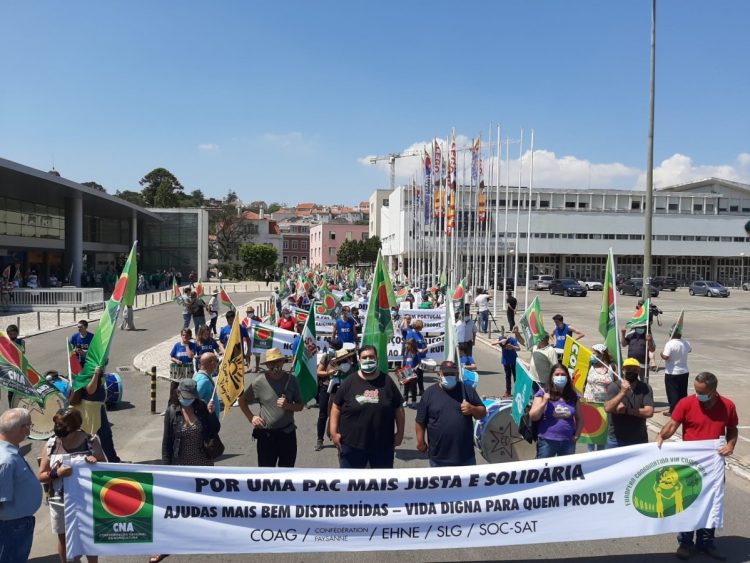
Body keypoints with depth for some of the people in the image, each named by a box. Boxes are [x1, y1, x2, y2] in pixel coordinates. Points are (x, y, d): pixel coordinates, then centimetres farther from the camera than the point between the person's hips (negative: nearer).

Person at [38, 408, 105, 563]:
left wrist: (95, 462, -24)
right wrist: (56, 473, -21)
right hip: (60, 501, 2)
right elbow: (41, 476, 0)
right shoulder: (50, 445, -5)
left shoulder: (91, 441, -9)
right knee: (63, 537, 17)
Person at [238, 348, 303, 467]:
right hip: (266, 434, -2)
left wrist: (287, 406, -18)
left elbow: (300, 405, 1)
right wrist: (251, 417, -6)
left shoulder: (291, 380, -5)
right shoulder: (259, 381, -10)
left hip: (288, 433, 2)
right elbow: (242, 400, 4)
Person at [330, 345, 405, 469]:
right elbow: (336, 407, 1)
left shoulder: (387, 381, 1)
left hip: (383, 444, 1)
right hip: (351, 443, -1)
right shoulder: (349, 382, -2)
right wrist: (334, 432, -4)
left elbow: (398, 409, 6)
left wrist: (400, 433, 4)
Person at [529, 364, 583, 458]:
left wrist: (577, 435, 3)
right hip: (547, 441, -3)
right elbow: (533, 417, -6)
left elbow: (579, 419, 16)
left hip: (568, 442, 3)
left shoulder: (573, 396, 8)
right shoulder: (543, 393, -2)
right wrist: (544, 402, -15)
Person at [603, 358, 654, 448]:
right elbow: (608, 408, -20)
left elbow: (649, 412, -12)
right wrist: (622, 392, -30)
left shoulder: (645, 388, -2)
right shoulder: (614, 386, -7)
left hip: (639, 440, 2)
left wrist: (626, 410, -17)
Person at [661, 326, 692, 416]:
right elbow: (690, 350, 22)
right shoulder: (686, 343, -1)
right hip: (684, 372, 6)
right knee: (683, 392, 15)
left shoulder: (670, 344, -21)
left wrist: (661, 354, -5)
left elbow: (665, 357, -26)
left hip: (672, 373, -6)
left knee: (672, 392, 3)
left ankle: (673, 411, 6)